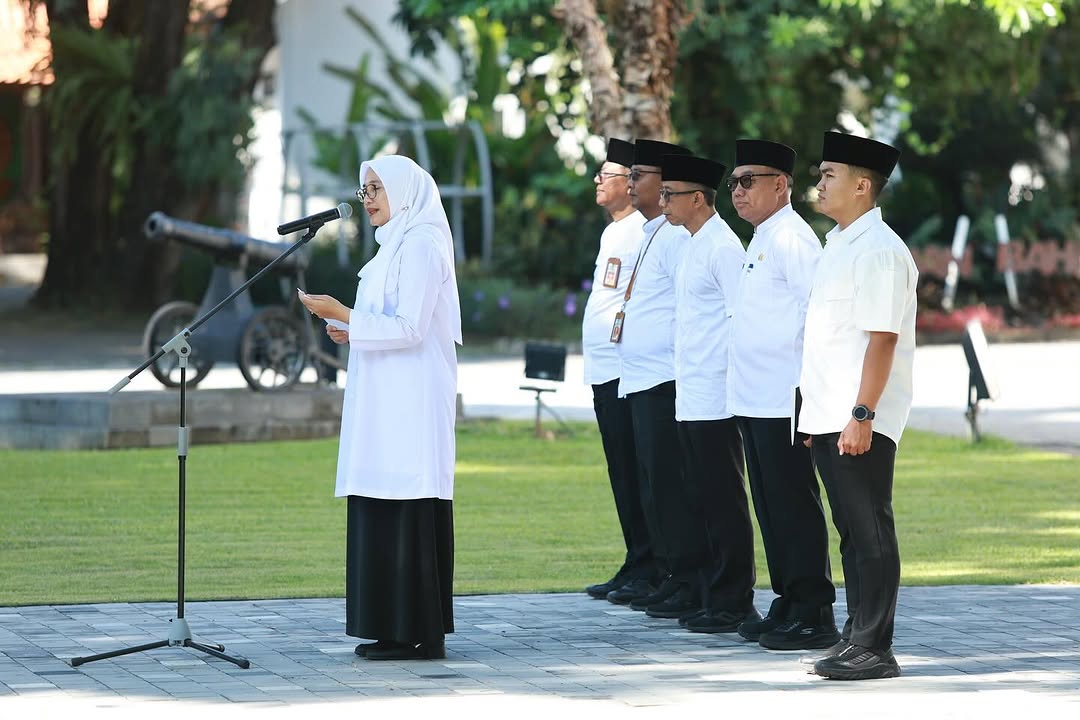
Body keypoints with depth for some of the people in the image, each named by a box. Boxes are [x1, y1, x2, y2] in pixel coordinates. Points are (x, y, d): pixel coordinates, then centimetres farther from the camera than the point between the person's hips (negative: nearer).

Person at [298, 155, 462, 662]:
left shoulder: (420, 246, -11)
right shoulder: (395, 245, 19)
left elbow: (409, 327, -19)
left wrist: (343, 314, -18)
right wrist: (352, 332, 9)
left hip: (411, 403, -10)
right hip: (386, 403, 10)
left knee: (408, 512, -9)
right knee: (381, 510, 8)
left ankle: (421, 634, -8)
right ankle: (394, 629, 11)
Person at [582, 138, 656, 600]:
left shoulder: (642, 231, -12)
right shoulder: (612, 232, 20)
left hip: (626, 368, -10)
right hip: (603, 369, 10)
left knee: (633, 474, -8)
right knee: (621, 472, 11)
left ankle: (644, 569, -5)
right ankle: (639, 566, 15)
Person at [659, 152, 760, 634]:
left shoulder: (722, 247, -13)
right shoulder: (693, 246, 16)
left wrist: (734, 382, -17)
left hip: (715, 398, -9)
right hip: (691, 396, 9)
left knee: (724, 502, -4)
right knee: (703, 499, 12)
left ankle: (733, 603, 0)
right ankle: (712, 596, 18)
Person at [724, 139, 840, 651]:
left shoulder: (792, 240, -13)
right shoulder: (761, 240, 17)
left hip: (783, 401, -10)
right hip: (754, 399, 10)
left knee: (794, 507, -6)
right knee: (771, 507, 15)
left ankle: (814, 615, -2)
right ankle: (788, 605, 23)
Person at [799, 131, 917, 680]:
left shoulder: (879, 250, -13)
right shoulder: (838, 245, 16)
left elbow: (882, 339, -19)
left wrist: (861, 415, -23)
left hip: (861, 422, -9)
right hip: (828, 418, 9)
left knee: (870, 532, -5)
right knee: (851, 531, 14)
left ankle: (874, 649, -2)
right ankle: (856, 639, 20)